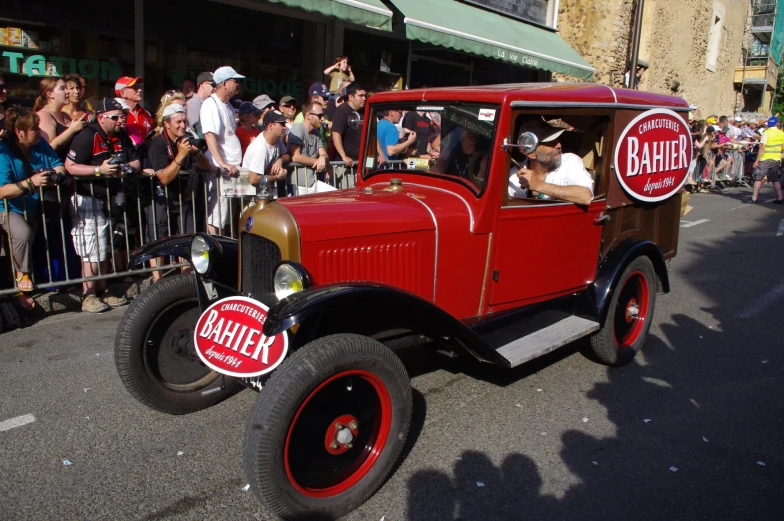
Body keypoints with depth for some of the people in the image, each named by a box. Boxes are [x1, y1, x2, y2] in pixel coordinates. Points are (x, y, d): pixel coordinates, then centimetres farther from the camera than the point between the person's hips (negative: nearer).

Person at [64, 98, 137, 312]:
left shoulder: (122, 137, 8)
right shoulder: (87, 137, -15)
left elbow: (135, 162, 11)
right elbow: (70, 166, -18)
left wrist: (126, 168, -10)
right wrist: (99, 169, -26)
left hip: (112, 198, 8)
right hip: (88, 200, -7)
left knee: (104, 249, 14)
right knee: (92, 252, -7)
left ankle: (102, 291, 24)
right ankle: (88, 296, 3)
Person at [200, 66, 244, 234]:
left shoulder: (227, 106, 18)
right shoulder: (210, 104, -10)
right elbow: (209, 135, -21)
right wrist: (223, 164, -29)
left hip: (233, 167, 9)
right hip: (219, 171, -9)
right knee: (215, 217, -7)